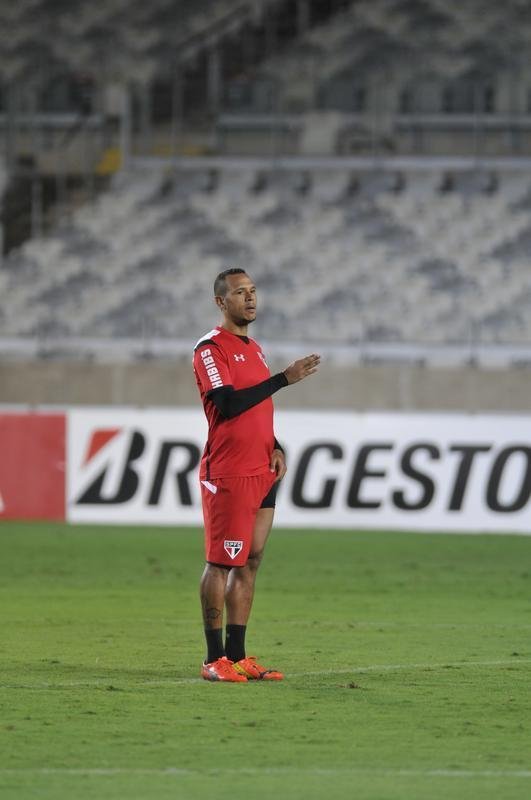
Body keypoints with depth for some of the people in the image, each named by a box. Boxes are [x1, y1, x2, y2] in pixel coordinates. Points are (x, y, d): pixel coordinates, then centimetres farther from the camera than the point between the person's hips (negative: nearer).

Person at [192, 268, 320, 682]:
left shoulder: (254, 349, 18)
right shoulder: (211, 348, -9)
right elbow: (228, 404, -21)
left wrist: (275, 448, 8)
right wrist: (284, 378, -20)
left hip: (262, 473, 8)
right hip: (228, 474, -8)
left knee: (250, 562, 7)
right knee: (221, 563, -6)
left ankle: (237, 656, 10)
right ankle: (215, 660, -3)